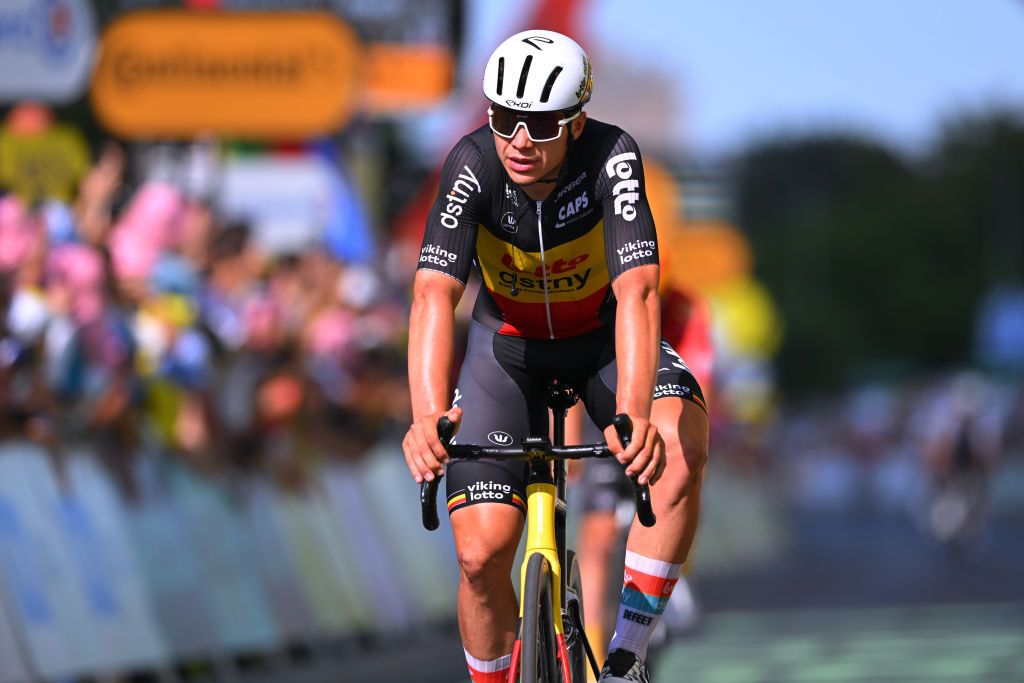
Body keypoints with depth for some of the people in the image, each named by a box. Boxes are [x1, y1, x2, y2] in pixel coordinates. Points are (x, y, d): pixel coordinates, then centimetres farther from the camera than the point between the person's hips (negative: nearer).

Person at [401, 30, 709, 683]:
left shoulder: (612, 157, -30)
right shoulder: (474, 163, -29)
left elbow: (637, 290, -42)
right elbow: (435, 293, -40)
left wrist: (634, 415, -59)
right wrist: (429, 415, -57)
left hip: (603, 333, -1)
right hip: (509, 342, 1)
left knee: (681, 451, -31)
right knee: (482, 552, -13)